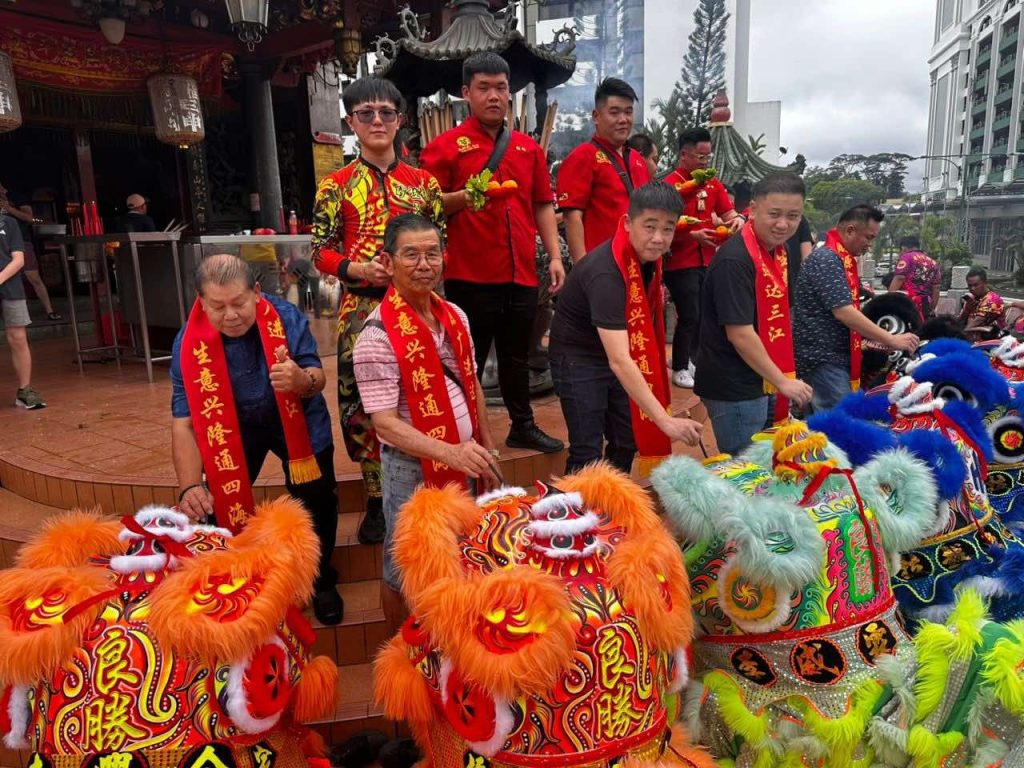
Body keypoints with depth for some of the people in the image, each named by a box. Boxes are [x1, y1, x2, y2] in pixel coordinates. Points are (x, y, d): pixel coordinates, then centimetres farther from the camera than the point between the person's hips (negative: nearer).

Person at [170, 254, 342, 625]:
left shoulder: (286, 318, -25)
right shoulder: (189, 343, -24)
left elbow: (317, 380, -22)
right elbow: (184, 422, -22)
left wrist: (302, 379, -48)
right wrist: (190, 487, -36)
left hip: (295, 421, 0)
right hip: (233, 427, 1)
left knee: (317, 500, 3)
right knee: (218, 504, -1)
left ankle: (321, 581, 30)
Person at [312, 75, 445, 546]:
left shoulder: (423, 182, 10)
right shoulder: (336, 186, 5)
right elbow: (319, 251, 5)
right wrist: (355, 269, -13)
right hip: (361, 308, -1)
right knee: (362, 404, 0)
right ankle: (377, 501, 17)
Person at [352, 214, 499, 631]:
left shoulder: (455, 316, 2)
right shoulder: (378, 335, -20)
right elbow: (385, 422, -23)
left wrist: (486, 452, 12)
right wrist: (450, 452, -33)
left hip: (462, 462, 7)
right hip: (412, 470, -6)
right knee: (405, 570, 13)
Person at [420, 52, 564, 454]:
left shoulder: (528, 147, 13)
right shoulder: (446, 146, -1)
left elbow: (543, 205, 15)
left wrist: (554, 256, 7)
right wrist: (460, 198, -22)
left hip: (521, 274, 5)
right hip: (471, 277, -5)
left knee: (517, 357, 17)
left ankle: (523, 427, 31)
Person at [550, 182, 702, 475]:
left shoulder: (649, 253, -9)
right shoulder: (606, 272, -34)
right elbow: (618, 360, -41)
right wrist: (665, 420, -45)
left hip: (615, 352, 8)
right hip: (578, 357, -8)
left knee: (628, 441, 12)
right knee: (588, 451, -8)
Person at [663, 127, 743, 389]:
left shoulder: (711, 183, 10)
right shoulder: (671, 185, -12)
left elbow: (726, 210, 10)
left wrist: (736, 218, -12)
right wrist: (694, 235, -25)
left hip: (707, 261, 7)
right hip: (680, 264, -7)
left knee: (703, 315, 12)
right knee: (689, 317, -3)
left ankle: (690, 360, 28)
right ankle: (679, 369, 11)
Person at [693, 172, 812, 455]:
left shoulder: (779, 249, 7)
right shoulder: (735, 260, -21)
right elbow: (740, 334, -23)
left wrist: (781, 378, 12)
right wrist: (782, 381, -16)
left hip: (766, 381, 9)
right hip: (735, 390, -9)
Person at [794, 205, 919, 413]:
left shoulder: (841, 259, 17)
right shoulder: (826, 259, -15)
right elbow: (843, 312, -23)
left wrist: (882, 340, 13)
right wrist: (891, 340, -20)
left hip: (835, 357, 10)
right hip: (822, 358, -10)